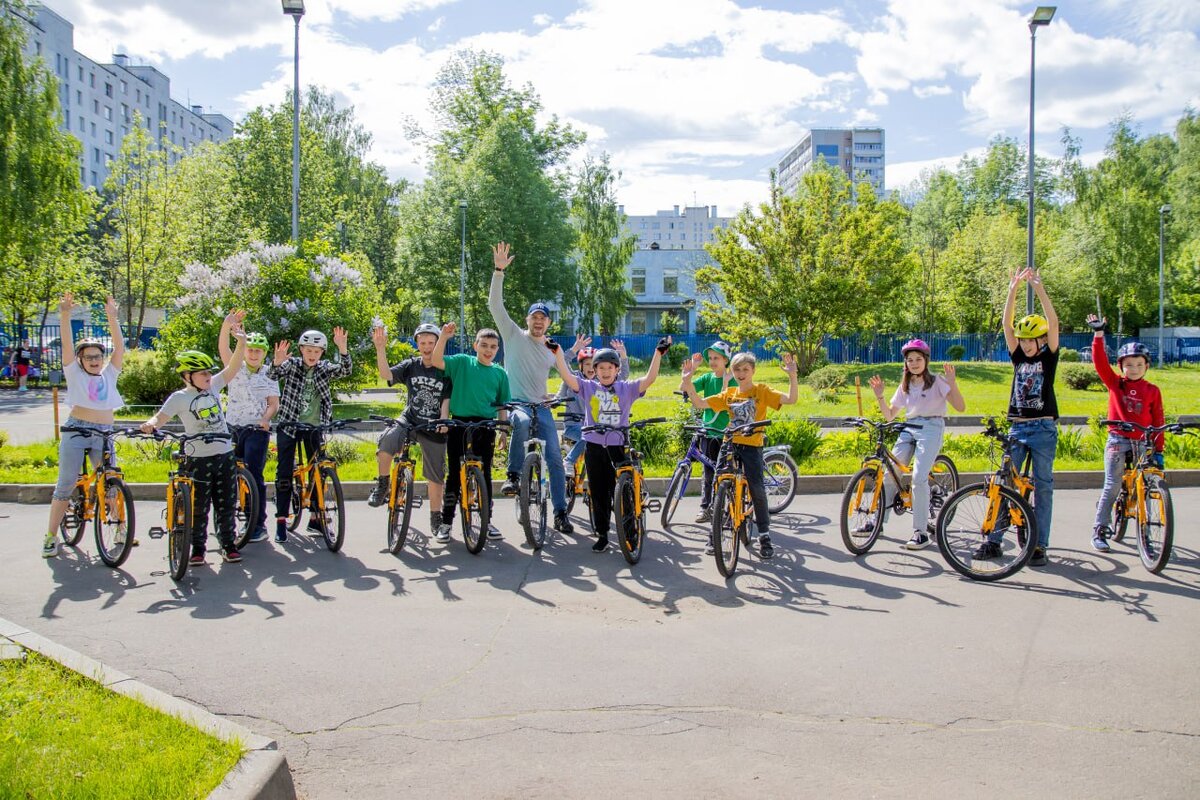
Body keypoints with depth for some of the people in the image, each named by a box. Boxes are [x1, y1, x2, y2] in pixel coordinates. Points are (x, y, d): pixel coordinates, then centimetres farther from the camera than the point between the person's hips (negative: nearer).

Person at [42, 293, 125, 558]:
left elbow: (119, 347, 2)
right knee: (65, 485, -1)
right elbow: (67, 346, -5)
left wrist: (112, 317, -9)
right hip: (76, 431, -2)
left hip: (103, 434, 2)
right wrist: (65, 316, -18)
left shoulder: (108, 375, 12)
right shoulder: (75, 374, 8)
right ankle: (51, 536, 5)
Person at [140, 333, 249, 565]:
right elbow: (160, 418, -12)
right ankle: (197, 547, 15)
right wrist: (150, 424, -35)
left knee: (227, 504, 9)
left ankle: (228, 543, 19)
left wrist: (242, 342, -11)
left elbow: (232, 368, 1)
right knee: (198, 507, 4)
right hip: (199, 459, -4)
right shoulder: (179, 398, -6)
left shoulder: (213, 386, 6)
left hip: (225, 455, 4)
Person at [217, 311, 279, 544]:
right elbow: (223, 348, -12)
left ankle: (259, 525, -3)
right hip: (232, 429, 2)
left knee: (254, 476, -8)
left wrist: (266, 418, -21)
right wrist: (227, 326, -30)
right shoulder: (236, 369, 5)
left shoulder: (269, 376, 4)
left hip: (257, 431, -2)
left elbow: (274, 404, 0)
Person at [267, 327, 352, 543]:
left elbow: (345, 370, -16)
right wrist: (278, 362, -42)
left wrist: (342, 347, -32)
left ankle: (315, 518, 19)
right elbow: (272, 375, -20)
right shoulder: (292, 364, -4)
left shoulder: (325, 368, 2)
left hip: (314, 427, 3)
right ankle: (281, 521, 2)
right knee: (284, 472, -4)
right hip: (289, 425, -3)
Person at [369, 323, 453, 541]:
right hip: (409, 421, 1)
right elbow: (386, 374, -12)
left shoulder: (446, 371, -2)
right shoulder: (411, 366, 3)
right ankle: (383, 484, -7)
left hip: (433, 428, -1)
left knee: (435, 476, 5)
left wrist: (444, 420, -22)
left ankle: (436, 519, 22)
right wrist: (380, 348, -26)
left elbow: (447, 399, -4)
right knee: (386, 442, -31)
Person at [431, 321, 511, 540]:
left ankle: (487, 520, 17)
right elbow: (436, 361, -14)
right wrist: (444, 336, -23)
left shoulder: (499, 373, 8)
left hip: (485, 426, 2)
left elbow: (502, 406, 10)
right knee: (454, 474, 3)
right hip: (459, 423, -2)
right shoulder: (462, 362, 1)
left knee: (484, 473, 7)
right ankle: (446, 522, 12)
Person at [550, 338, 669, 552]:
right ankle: (602, 535, 18)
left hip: (618, 446, -1)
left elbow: (650, 378, -9)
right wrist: (557, 351, -16)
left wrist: (658, 352, -18)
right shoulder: (588, 388, 4)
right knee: (598, 493, 8)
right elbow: (567, 376, -6)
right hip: (594, 447, 1)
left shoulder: (627, 389, 2)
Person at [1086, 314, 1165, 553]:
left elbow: (1157, 421, 5)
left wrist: (1158, 451, 3)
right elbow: (1100, 362, -8)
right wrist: (1099, 334, -15)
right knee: (1112, 486, -5)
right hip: (1118, 440, -2)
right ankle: (1099, 530, 3)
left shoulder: (1152, 391, 4)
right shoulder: (1115, 383, 2)